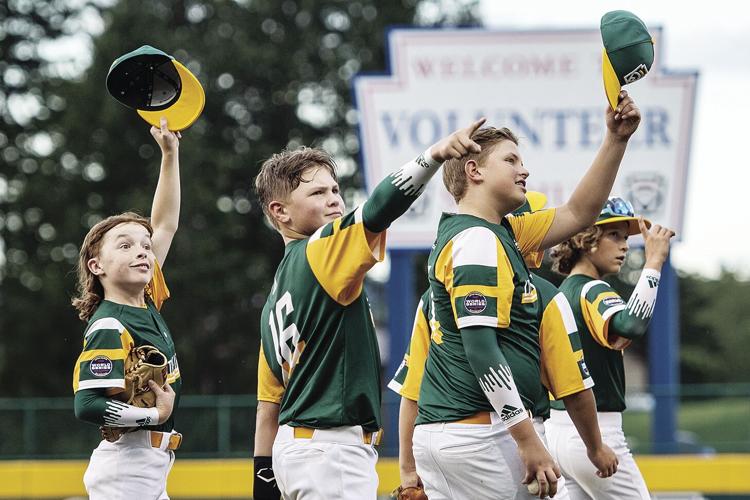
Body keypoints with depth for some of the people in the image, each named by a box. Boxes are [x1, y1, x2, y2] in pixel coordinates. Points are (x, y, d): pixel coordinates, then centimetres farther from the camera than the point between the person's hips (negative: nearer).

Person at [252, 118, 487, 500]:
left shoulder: (275, 302, 18)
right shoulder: (320, 253, -7)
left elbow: (268, 406, 16)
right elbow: (379, 208, -26)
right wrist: (435, 155, -38)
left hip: (292, 447, 10)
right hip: (331, 449, -10)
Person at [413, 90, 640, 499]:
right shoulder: (479, 240, -11)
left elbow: (578, 214, 26)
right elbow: (480, 348, -19)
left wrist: (616, 138, 19)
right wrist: (529, 441, -21)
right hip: (477, 432, -10)